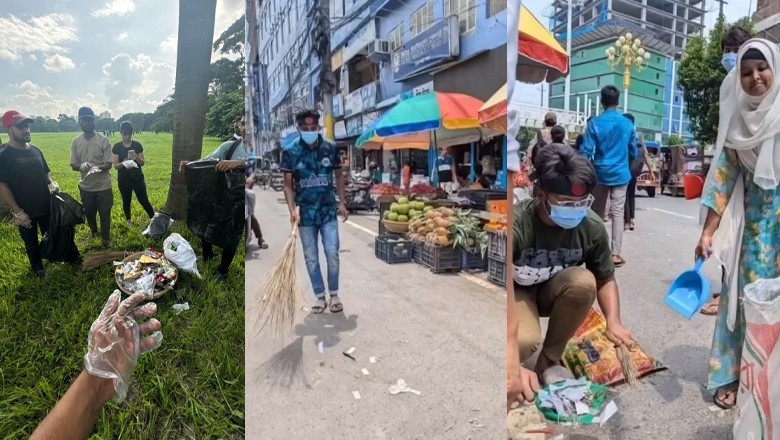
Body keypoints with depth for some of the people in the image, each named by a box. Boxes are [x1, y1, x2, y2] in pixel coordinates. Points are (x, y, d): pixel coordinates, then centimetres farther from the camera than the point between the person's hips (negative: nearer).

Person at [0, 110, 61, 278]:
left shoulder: (35, 150, 2)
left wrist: (52, 184, -7)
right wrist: (18, 212, -19)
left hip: (46, 205, 5)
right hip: (25, 211, -5)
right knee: (31, 242, 13)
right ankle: (38, 268, 31)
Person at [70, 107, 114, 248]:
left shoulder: (103, 140, -8)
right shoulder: (76, 141, 1)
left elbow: (109, 164, -9)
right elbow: (73, 165, 2)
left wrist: (98, 167, -30)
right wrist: (81, 166, -21)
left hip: (103, 185, -3)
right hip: (85, 186, 3)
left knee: (105, 214, 4)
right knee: (89, 213, 18)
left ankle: (106, 239, 19)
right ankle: (94, 233, 42)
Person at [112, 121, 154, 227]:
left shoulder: (137, 145, -1)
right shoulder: (117, 147, -3)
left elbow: (143, 163, -1)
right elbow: (115, 165, -5)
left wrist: (136, 157, -21)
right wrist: (124, 163, -26)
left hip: (138, 178, 0)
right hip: (123, 180, 0)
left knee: (144, 201, -1)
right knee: (126, 202, 12)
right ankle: (128, 221, 30)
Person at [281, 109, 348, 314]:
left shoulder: (330, 148, -1)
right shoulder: (290, 152, -6)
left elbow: (339, 176, 9)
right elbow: (288, 185, -4)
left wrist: (342, 203, 3)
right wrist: (292, 210, -17)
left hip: (328, 211, 0)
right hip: (305, 214, 0)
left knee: (332, 255, 0)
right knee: (311, 259, 7)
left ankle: (334, 295, 18)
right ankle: (320, 297, 21)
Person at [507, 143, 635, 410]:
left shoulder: (592, 226, -20)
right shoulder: (517, 223, -34)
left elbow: (606, 278, -4)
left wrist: (613, 322, -24)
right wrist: (512, 365, -53)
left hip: (552, 292, 4)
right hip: (517, 293, -4)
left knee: (584, 281, -30)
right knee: (525, 340, -36)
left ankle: (549, 361, -7)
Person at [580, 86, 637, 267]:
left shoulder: (595, 123, -7)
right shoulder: (627, 124, 2)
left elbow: (586, 151, -10)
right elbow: (634, 152, 10)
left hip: (600, 173, -1)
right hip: (620, 174, 1)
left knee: (598, 212, 11)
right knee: (618, 213, 1)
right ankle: (616, 254, -1)